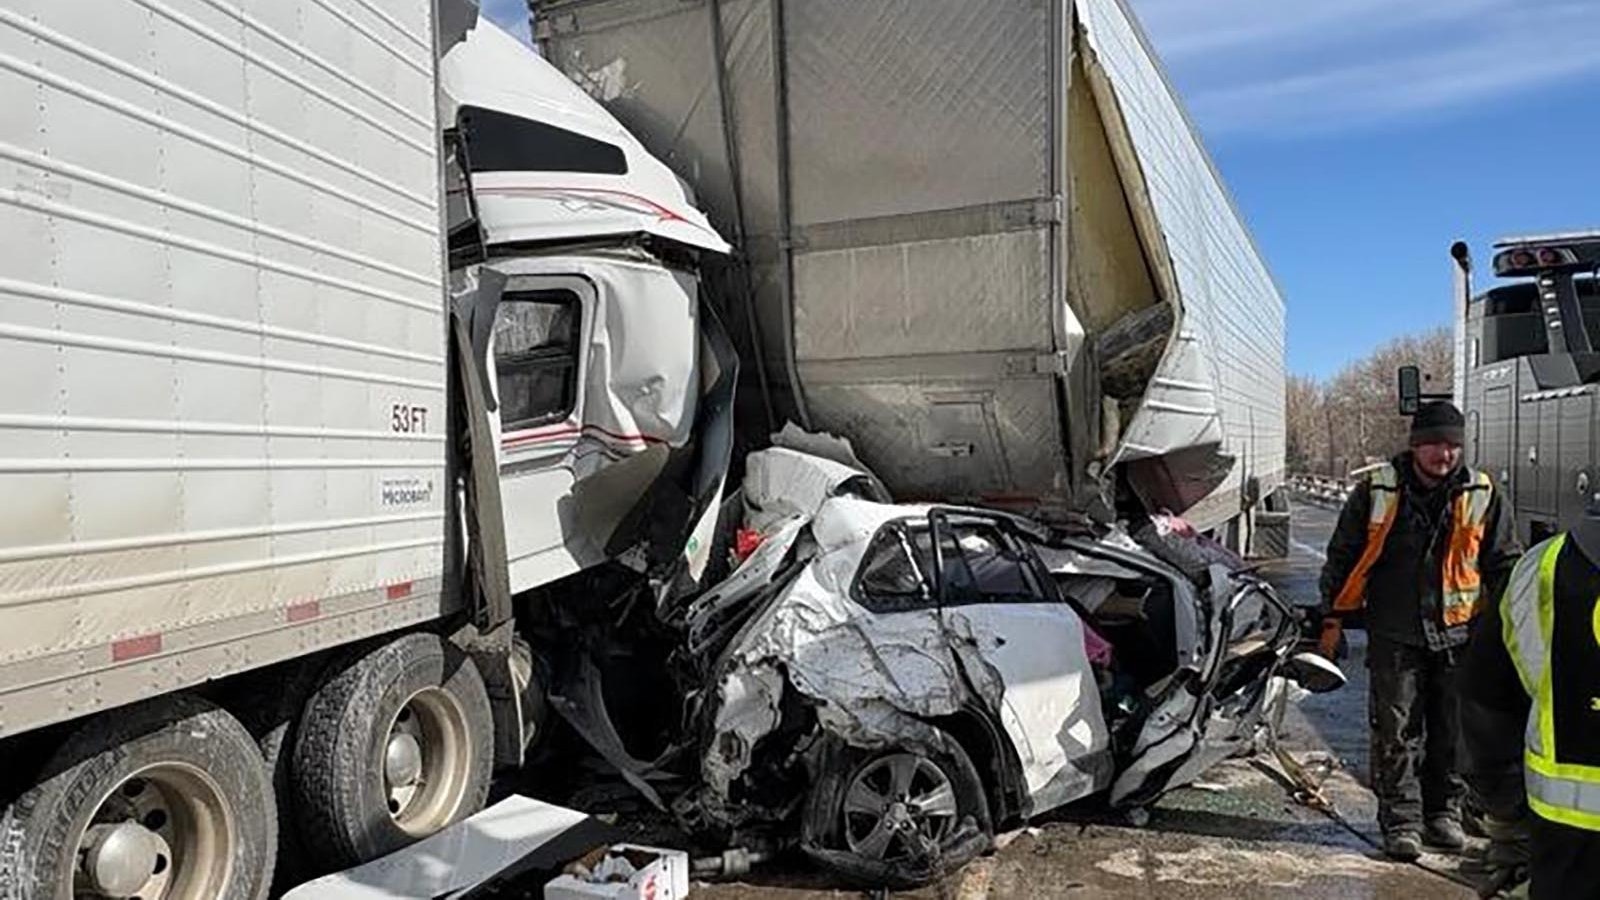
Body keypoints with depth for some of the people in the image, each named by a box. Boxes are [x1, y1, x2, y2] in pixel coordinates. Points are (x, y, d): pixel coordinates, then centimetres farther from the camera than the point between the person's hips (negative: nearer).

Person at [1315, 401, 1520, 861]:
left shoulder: (1481, 495, 3)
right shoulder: (1377, 492, -3)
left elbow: (1503, 563, 12)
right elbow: (1343, 557, 2)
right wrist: (1333, 618, 1)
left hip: (1459, 634, 2)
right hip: (1395, 635, -2)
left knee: (1453, 731, 11)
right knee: (1396, 732, 0)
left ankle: (1444, 812, 27)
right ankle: (1401, 820, 9)